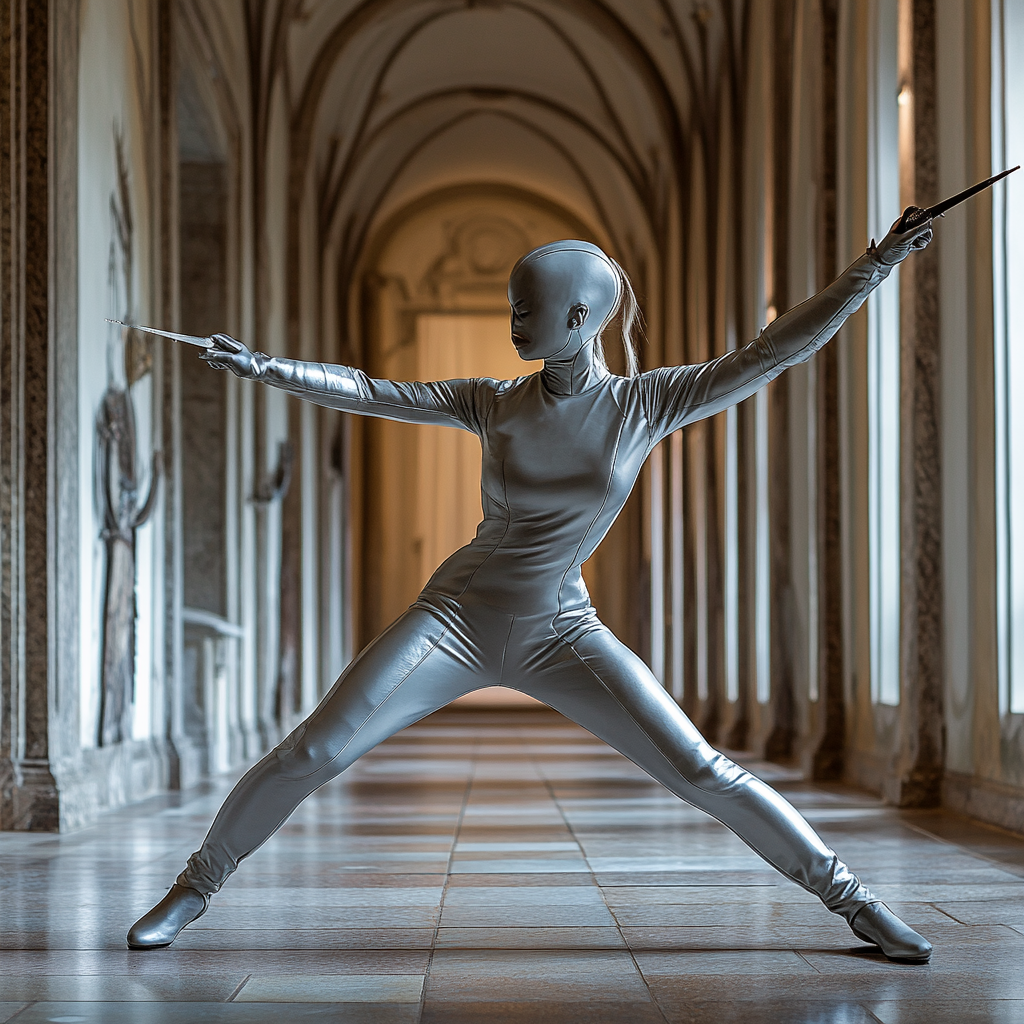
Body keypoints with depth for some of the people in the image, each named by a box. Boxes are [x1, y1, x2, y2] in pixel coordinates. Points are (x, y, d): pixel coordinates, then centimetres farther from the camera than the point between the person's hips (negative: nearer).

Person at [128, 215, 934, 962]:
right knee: (309, 754, -8)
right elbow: (370, 393, -1)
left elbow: (777, 350, -9)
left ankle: (847, 896, 7)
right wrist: (265, 367, -8)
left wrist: (874, 267, -15)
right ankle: (196, 887, 11)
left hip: (562, 634, -1)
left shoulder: (647, 403, -7)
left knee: (700, 772, -9)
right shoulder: (495, 404, -3)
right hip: (457, 617, 1)